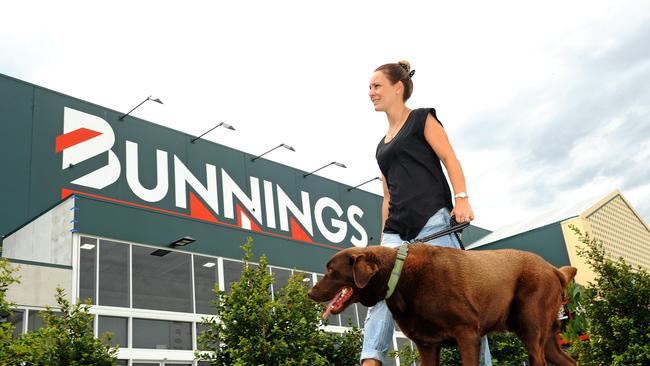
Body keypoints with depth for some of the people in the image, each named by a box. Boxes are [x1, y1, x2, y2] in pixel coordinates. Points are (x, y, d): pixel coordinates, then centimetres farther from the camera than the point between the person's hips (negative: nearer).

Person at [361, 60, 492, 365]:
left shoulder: (422, 119, 9)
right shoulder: (382, 145, 27)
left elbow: (449, 159, -3)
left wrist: (461, 198, -17)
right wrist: (384, 236, 20)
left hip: (433, 218, -6)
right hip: (398, 229, 6)